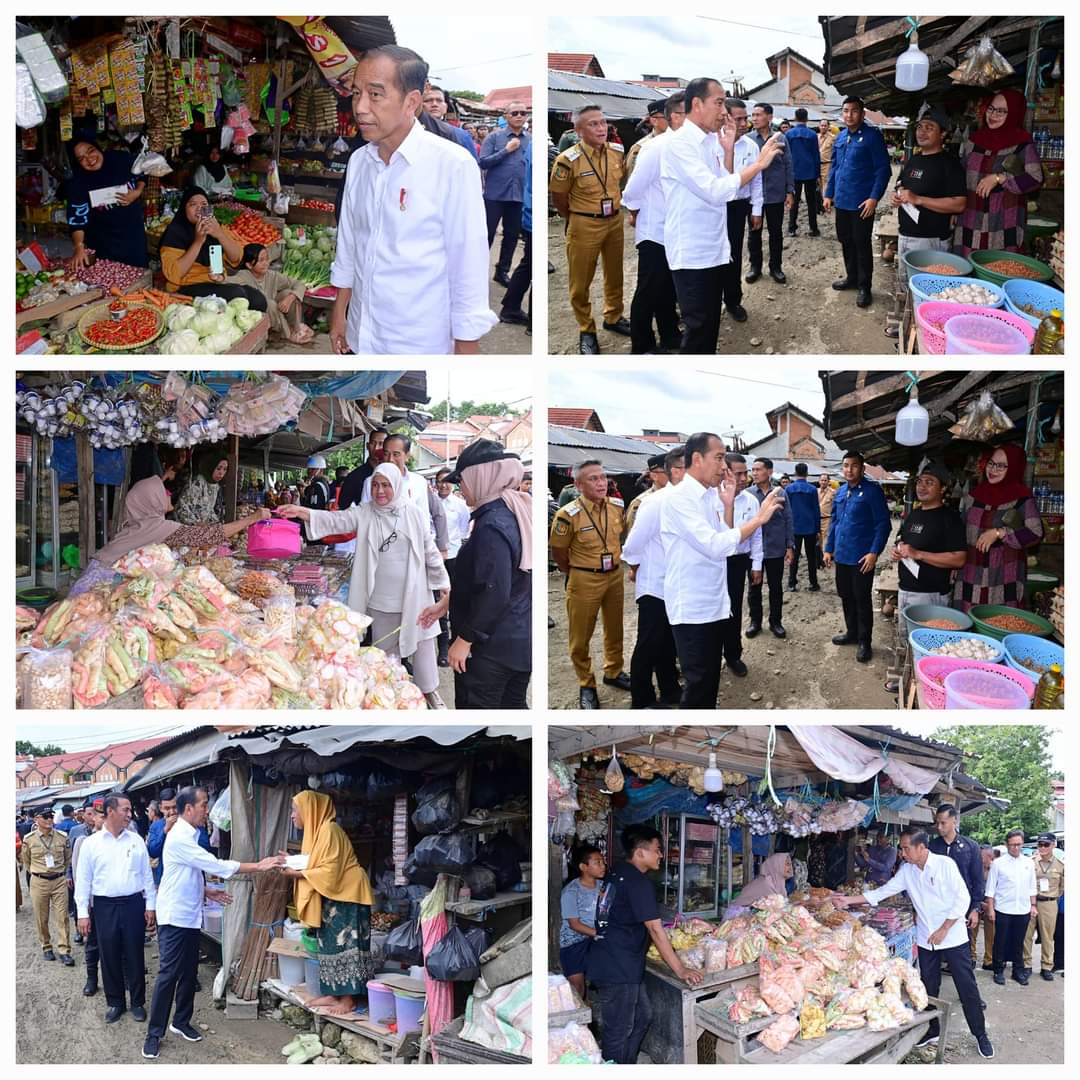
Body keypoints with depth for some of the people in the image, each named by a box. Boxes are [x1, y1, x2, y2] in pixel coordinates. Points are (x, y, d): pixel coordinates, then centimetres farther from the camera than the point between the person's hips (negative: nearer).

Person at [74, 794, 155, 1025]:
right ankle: (115, 1003, 19)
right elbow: (83, 880, 1)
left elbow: (147, 875, 8)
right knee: (109, 957, 6)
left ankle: (138, 1002, 17)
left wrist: (150, 906, 4)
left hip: (133, 904, 1)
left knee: (134, 956, 6)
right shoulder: (91, 843, -1)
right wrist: (83, 913, -2)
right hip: (105, 906, -1)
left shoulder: (136, 840, 5)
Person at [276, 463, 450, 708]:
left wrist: (445, 587, 4)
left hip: (414, 596, -1)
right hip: (381, 599, 1)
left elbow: (430, 550, 2)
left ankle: (429, 690, 25)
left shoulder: (412, 513, -2)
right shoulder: (364, 513, -2)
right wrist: (301, 512, -33)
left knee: (422, 644, 7)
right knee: (385, 651, 11)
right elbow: (335, 520, -16)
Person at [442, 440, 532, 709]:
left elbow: (494, 593, -26)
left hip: (491, 647, -9)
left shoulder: (492, 526, -21)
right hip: (521, 643, 9)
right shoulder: (517, 515, 8)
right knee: (513, 707, 16)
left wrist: (464, 638, -18)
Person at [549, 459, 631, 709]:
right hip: (584, 580, -5)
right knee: (581, 636, 6)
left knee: (614, 629, 21)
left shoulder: (617, 506, -5)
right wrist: (578, 575, 4)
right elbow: (558, 553, -9)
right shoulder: (568, 515, -21)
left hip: (615, 575, 5)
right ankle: (586, 685, 23)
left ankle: (613, 672, 41)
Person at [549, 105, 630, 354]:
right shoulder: (568, 160, -20)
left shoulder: (617, 151, -4)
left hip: (614, 221, 5)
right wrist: (576, 220, 5)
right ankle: (586, 330, 22)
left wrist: (615, 208, 16)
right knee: (581, 281, 6)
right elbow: (558, 198, -9)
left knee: (614, 274, 20)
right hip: (584, 226, -5)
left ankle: (613, 317, 41)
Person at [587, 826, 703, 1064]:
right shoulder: (639, 882, -17)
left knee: (642, 1016, 20)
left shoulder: (616, 872, 11)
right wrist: (680, 970, -15)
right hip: (618, 969, -10)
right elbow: (655, 929, -19)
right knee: (619, 1031, -1)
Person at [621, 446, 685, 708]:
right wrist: (635, 569, 0)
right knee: (648, 646, 3)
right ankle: (642, 701, 14)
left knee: (669, 644, 19)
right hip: (656, 587, -6)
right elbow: (634, 544, -13)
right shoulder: (655, 502, -20)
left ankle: (669, 691, 33)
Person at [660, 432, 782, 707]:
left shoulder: (711, 496, 8)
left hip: (714, 603, 8)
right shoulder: (680, 498, -18)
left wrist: (728, 504, 1)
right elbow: (714, 546, -26)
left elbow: (725, 540, 12)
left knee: (711, 679, 16)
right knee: (698, 683, -3)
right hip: (692, 608, -8)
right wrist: (758, 518, -21)